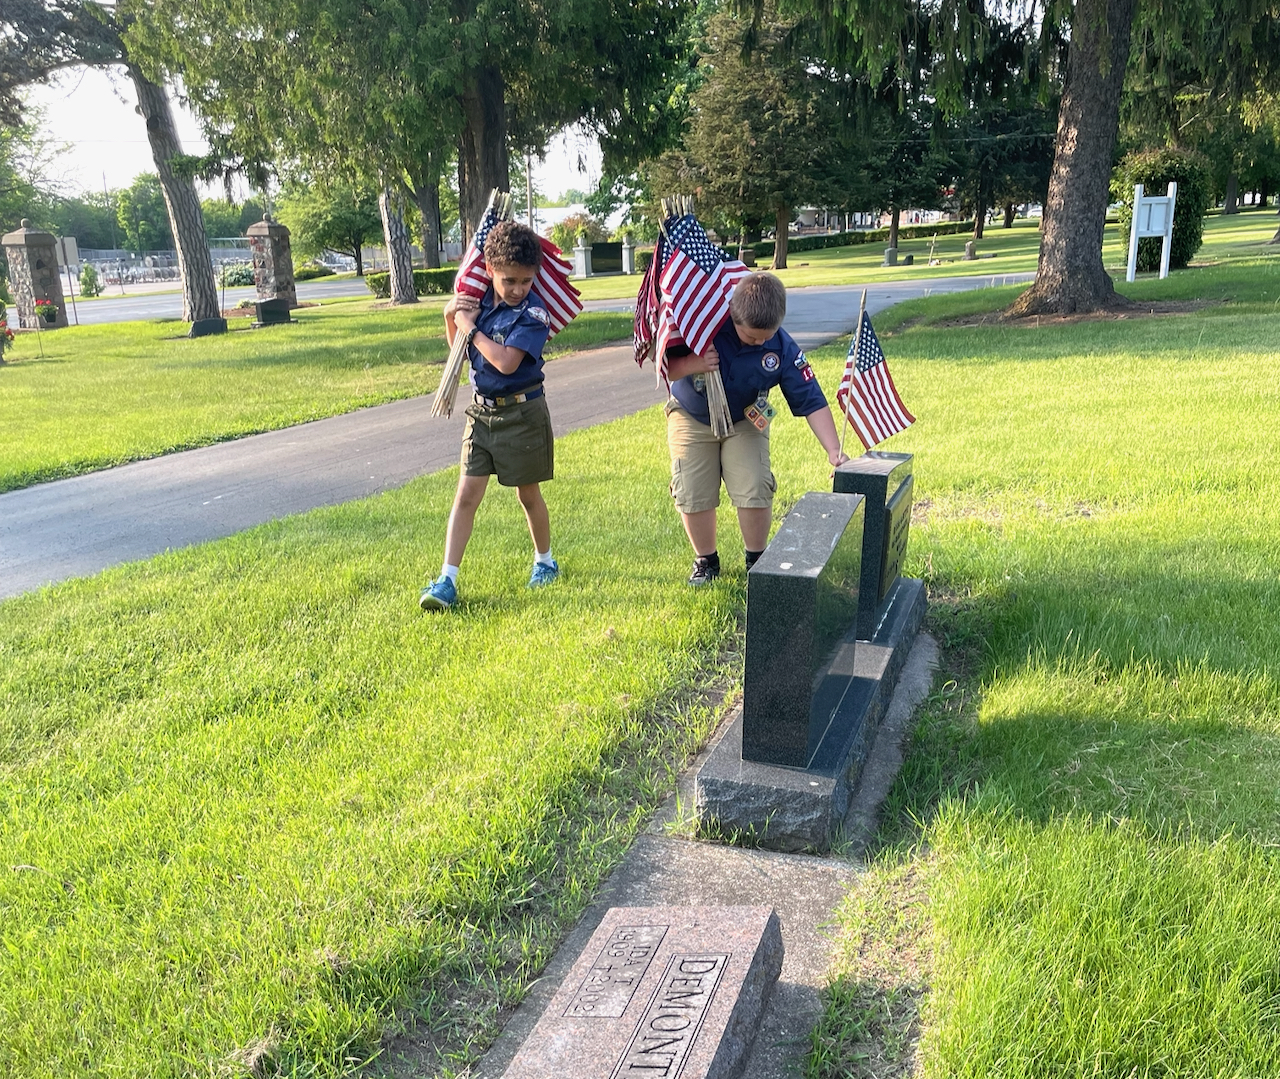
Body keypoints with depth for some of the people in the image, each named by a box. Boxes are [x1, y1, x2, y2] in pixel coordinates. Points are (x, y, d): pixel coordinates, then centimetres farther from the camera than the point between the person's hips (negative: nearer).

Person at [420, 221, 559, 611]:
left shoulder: (533, 313, -16)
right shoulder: (480, 301, 2)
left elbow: (506, 362, -27)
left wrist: (471, 328, -16)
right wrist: (451, 318, -2)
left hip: (522, 413, -5)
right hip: (482, 410, 5)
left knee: (528, 494, 11)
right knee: (466, 495, 0)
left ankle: (544, 561, 34)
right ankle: (447, 580, 0)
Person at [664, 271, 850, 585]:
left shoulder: (782, 348, -25)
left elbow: (812, 403, -21)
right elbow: (663, 368, -20)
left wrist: (833, 450, -31)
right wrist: (692, 364, -41)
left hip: (744, 422, 0)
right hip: (691, 418, 0)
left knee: (756, 492, -11)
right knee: (692, 496, -4)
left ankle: (756, 560, 15)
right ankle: (706, 560, 21)